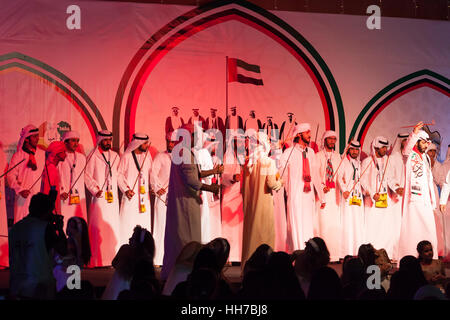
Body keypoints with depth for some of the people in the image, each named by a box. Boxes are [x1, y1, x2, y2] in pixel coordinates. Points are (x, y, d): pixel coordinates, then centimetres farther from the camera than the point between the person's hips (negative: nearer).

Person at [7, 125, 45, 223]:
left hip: (39, 194, 3)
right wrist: (20, 190, -14)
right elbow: (11, 176, -4)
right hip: (24, 196, -3)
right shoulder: (18, 155, -1)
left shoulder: (42, 153, 9)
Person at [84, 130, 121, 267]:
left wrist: (115, 192, 9)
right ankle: (98, 260, -6)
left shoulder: (115, 156, 16)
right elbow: (87, 175, -2)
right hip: (99, 198, -5)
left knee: (114, 227, 1)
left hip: (113, 198, 5)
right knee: (98, 228, -8)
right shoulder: (93, 156, 2)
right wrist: (95, 190, -12)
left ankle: (113, 258, 5)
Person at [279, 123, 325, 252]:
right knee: (296, 227, -7)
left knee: (309, 227, 5)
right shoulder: (289, 152, -3)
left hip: (309, 195, 5)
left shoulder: (311, 152, 13)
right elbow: (281, 175, -2)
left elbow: (315, 175, 16)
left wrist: (321, 197, 16)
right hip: (295, 195, -5)